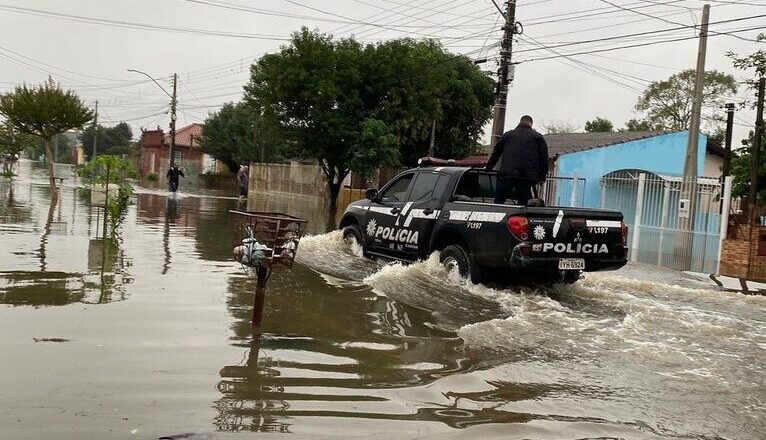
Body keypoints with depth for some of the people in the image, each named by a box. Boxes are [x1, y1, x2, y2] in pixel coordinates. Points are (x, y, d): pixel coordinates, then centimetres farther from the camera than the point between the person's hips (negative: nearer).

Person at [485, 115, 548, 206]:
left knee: (498, 203, 3)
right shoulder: (538, 137, 14)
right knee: (522, 204, 2)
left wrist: (489, 168, 32)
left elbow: (496, 153, 23)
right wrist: (542, 177, 17)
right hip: (527, 177, -1)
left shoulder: (508, 135, 19)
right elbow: (544, 158, 11)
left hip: (506, 174, 1)